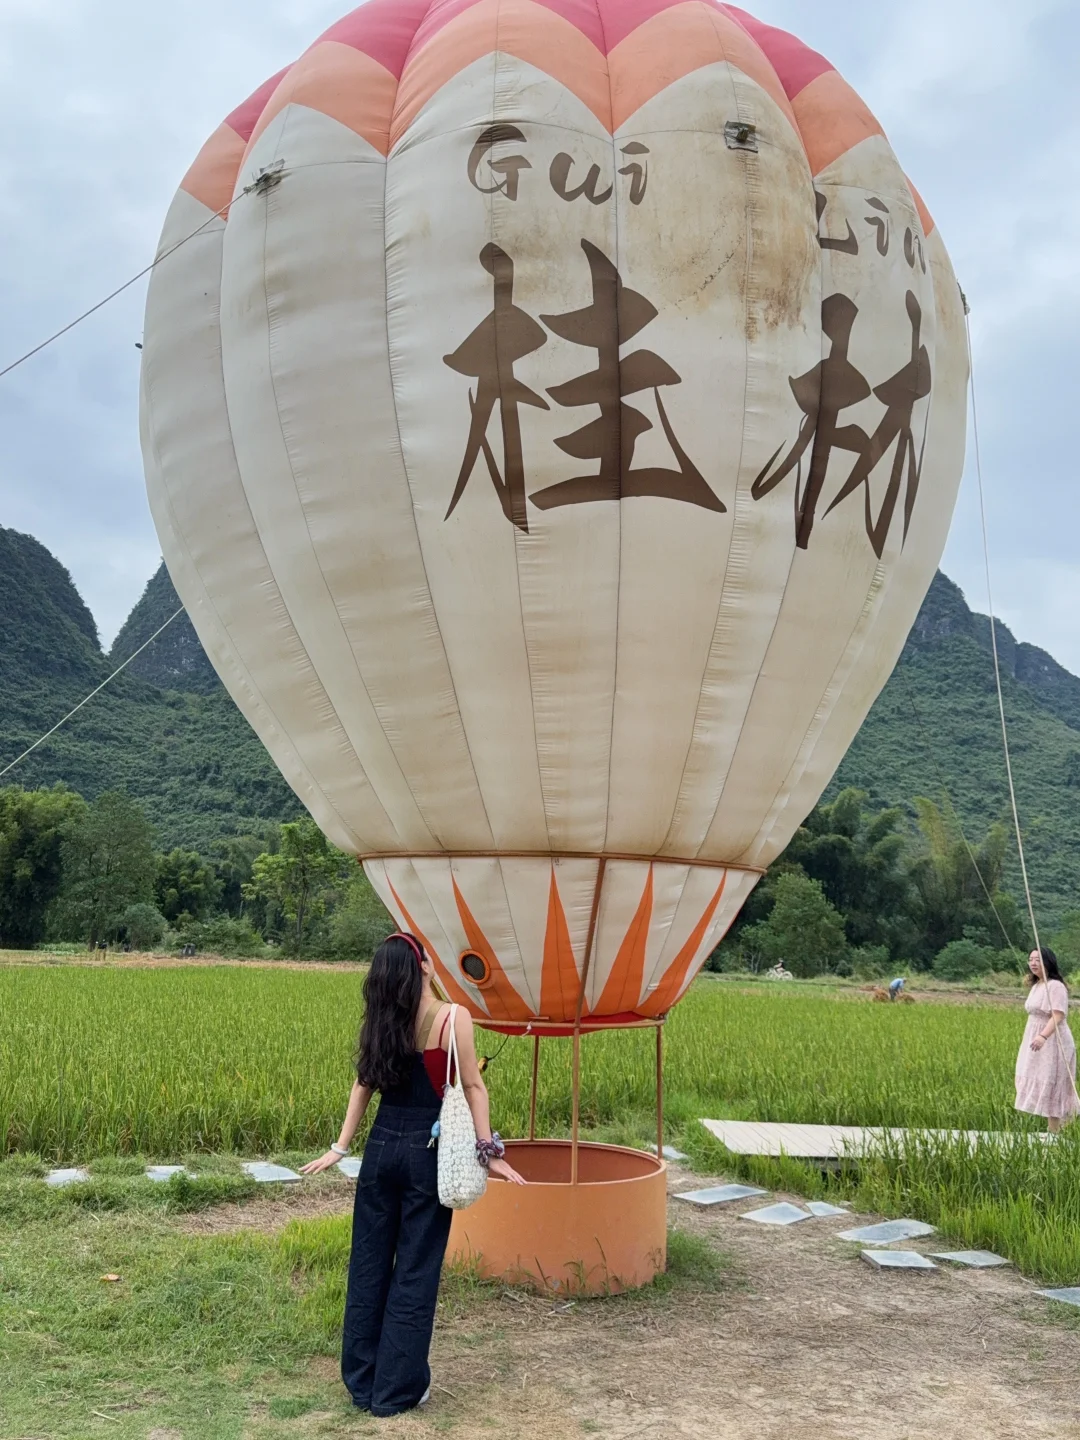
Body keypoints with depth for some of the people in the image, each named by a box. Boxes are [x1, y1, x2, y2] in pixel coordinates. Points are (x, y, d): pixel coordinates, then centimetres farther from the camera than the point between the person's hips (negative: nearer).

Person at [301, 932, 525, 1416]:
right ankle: (397, 1388, 15)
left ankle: (361, 1380, 25)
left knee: (368, 1264, 14)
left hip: (382, 1145, 4)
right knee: (415, 1268, 6)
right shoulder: (452, 1017, -12)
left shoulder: (379, 1021, 1)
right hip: (427, 1150, -4)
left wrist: (341, 1146, 12)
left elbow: (363, 1085, 7)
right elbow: (473, 1088, -10)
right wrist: (488, 1151, -5)